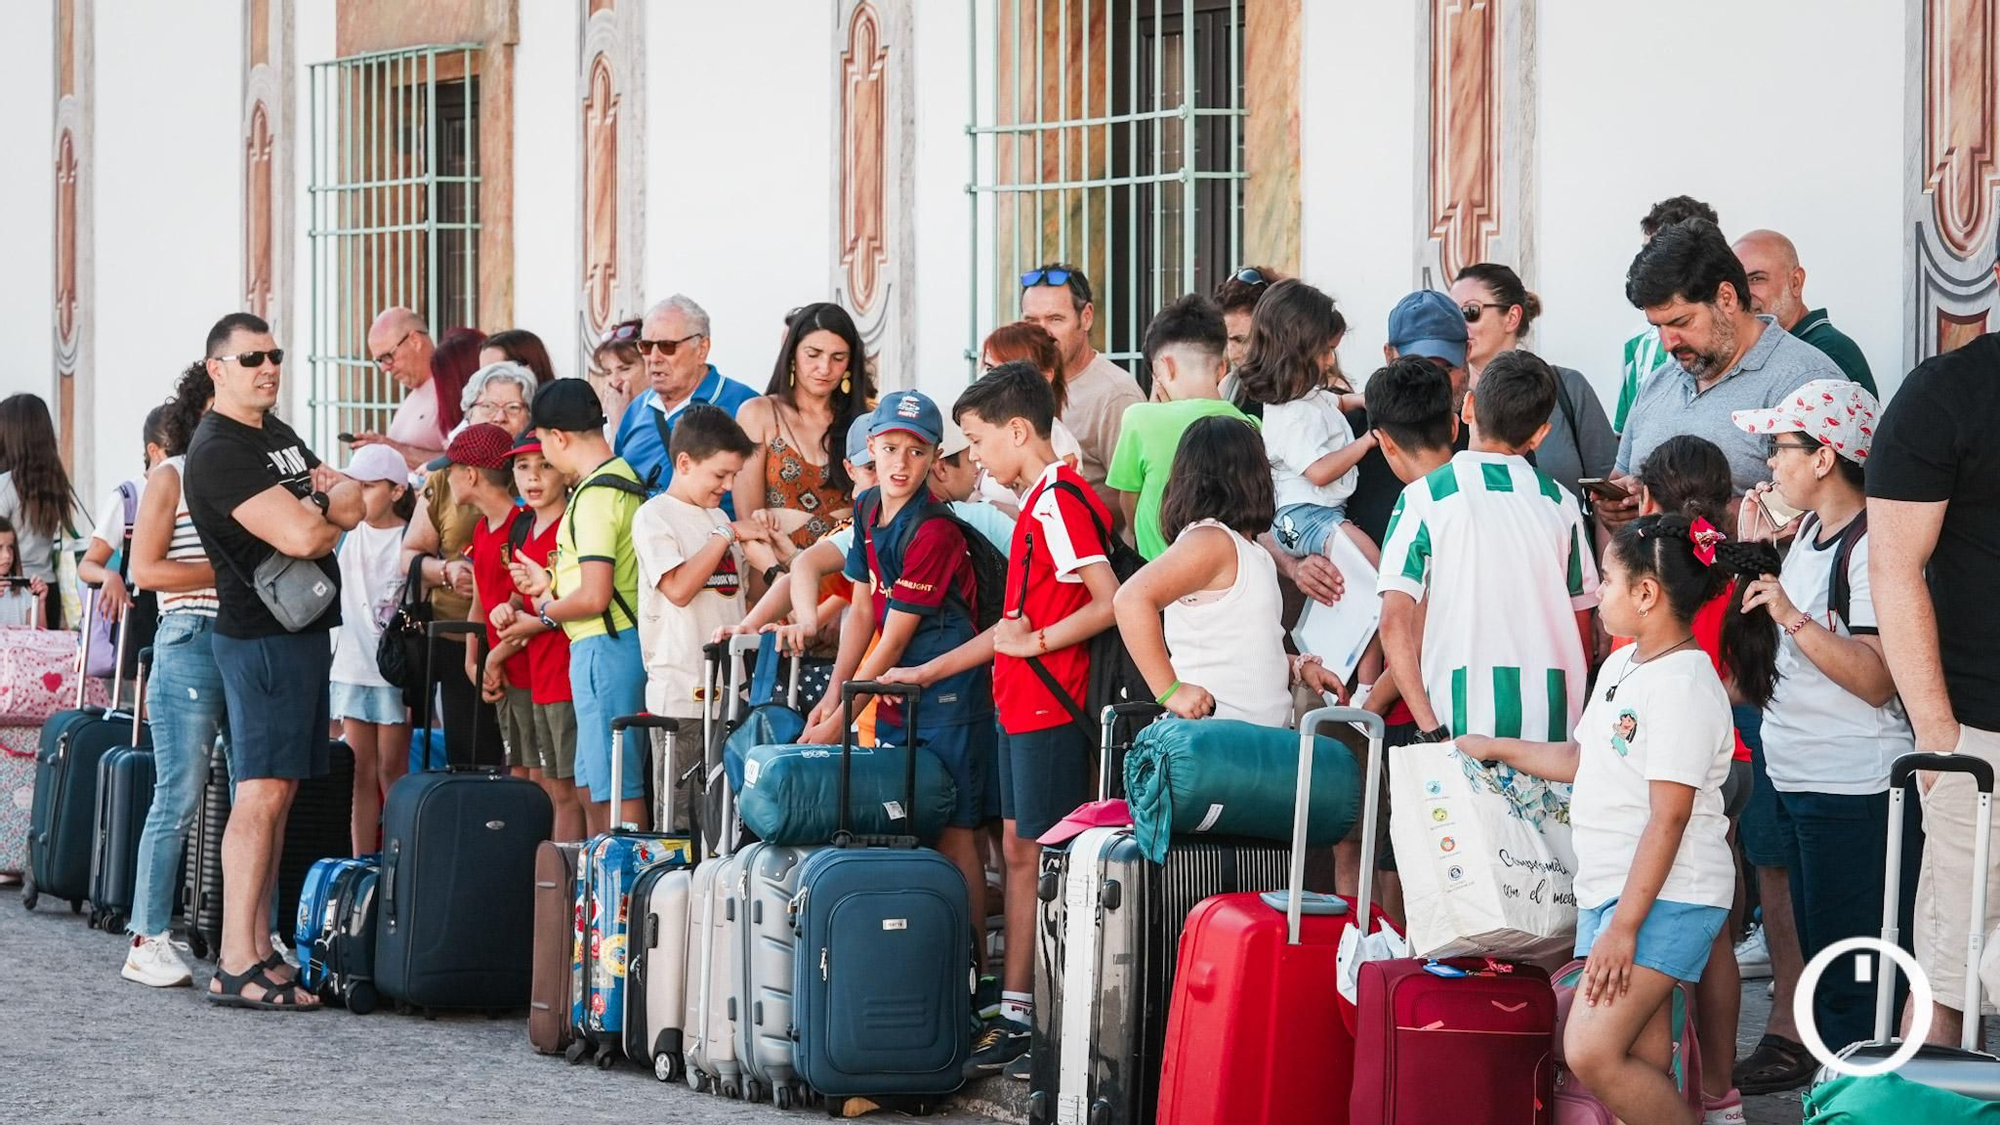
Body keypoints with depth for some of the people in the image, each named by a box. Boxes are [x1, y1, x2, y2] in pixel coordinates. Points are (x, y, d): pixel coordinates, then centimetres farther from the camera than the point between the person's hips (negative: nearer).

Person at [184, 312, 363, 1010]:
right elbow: (300, 537, -22)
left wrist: (314, 510, -8)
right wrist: (329, 511, -1)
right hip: (262, 636, -9)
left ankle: (260, 952, 11)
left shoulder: (277, 435, 18)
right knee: (260, 795, -12)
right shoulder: (220, 450, -13)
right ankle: (236, 968, -13)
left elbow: (352, 502, 11)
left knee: (280, 793, 9)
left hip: (306, 631, 9)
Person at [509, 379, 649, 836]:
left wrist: (544, 614, -5)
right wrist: (551, 583, 24)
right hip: (624, 640, 10)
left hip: (604, 645, -10)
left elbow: (594, 596, -22)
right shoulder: (625, 480, 14)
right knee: (594, 780, 16)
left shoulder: (594, 497, -17)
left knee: (615, 785, -7)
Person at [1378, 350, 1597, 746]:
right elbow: (1582, 631, 15)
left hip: (1463, 719, -3)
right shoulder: (1560, 503, 10)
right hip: (1552, 726, 3)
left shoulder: (1424, 497, 1)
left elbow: (1395, 624, -7)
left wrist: (1430, 729, -8)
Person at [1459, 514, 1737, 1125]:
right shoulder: (1620, 667, 14)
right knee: (1643, 1064, 4)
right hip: (1608, 889, 9)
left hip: (1665, 896, -9)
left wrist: (1624, 926, -21)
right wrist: (1495, 749, 31)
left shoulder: (1682, 685, -16)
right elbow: (1583, 758, 30)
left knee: (1591, 1052, -18)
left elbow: (1669, 818, -20)